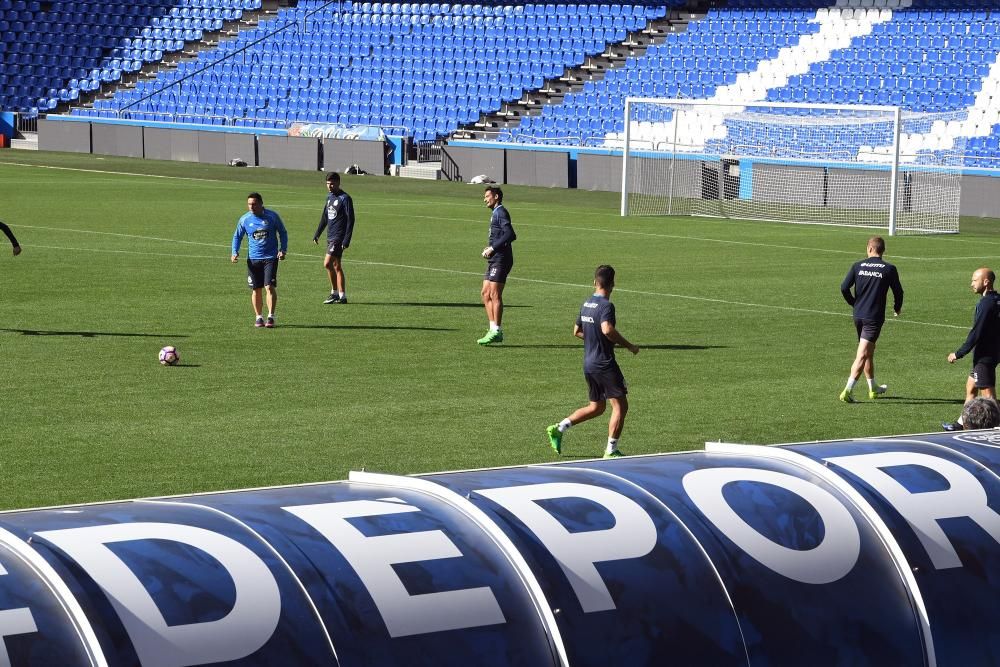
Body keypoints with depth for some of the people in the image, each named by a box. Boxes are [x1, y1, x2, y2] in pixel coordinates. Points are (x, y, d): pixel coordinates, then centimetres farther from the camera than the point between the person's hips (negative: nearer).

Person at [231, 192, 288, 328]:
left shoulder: (272, 216, -3)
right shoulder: (245, 219, 2)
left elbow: (283, 233, 8)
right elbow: (237, 236, 14)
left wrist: (283, 250, -4)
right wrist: (235, 252, -1)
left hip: (270, 257, -2)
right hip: (253, 259, 2)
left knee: (270, 287, -12)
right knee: (255, 290, 4)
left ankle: (270, 317, -7)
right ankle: (258, 317, 17)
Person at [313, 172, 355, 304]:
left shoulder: (345, 198, -11)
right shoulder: (329, 197, 14)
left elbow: (350, 220, -13)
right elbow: (324, 217, 23)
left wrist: (346, 240, -18)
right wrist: (317, 234, 19)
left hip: (339, 237, -8)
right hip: (330, 237, 8)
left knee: (327, 264, -14)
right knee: (336, 266, 9)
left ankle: (335, 292, -4)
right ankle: (342, 296, 14)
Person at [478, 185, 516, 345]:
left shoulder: (501, 212, -9)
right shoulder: (496, 213, 21)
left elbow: (510, 235, -21)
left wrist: (493, 248, -19)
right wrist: (490, 248, 13)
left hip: (501, 259, -10)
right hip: (494, 260, 10)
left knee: (495, 294, -11)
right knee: (486, 293, 7)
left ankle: (496, 331, -10)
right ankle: (493, 330, 7)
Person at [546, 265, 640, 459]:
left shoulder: (586, 304, 10)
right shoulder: (606, 306, -16)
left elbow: (577, 331, 20)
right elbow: (607, 329, -32)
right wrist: (629, 346, -21)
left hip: (588, 364, 8)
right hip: (605, 364, -8)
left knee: (596, 407, 19)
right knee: (620, 405, 0)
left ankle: (558, 428, 11)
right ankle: (611, 450, -1)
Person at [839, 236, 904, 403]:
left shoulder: (858, 266, 1)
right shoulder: (889, 269, -5)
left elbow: (844, 288, -3)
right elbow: (898, 292, 2)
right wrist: (897, 308, 23)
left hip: (858, 316, 4)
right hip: (874, 317, -4)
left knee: (868, 352, 20)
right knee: (863, 354, -8)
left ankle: (874, 388, 33)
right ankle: (848, 390, -19)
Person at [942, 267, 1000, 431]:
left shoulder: (986, 304, -20)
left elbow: (976, 334, -21)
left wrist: (958, 354, -14)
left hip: (984, 356, -10)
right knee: (971, 387, 21)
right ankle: (962, 423, 32)